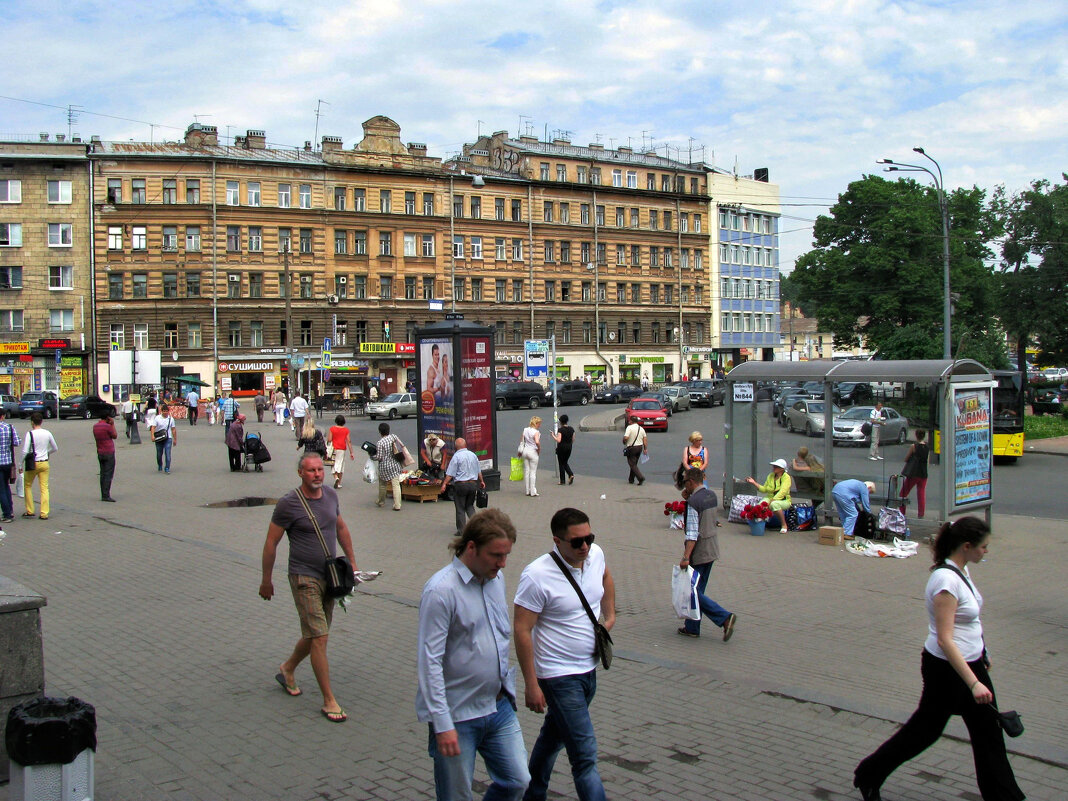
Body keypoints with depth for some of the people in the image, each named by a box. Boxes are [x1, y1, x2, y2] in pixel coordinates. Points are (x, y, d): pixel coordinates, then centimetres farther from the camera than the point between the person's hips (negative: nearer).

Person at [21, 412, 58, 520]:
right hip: (45, 463, 3)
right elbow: (55, 448, 12)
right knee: (44, 488, 4)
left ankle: (30, 511, 16)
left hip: (33, 463, -3)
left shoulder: (30, 434, -11)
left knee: (28, 486, 15)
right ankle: (44, 513, 0)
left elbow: (25, 451, -16)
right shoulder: (47, 433, 1)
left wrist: (21, 464, -6)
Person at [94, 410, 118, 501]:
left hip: (100, 453, 7)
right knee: (108, 475, -5)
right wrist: (113, 424, -1)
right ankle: (106, 496, -8)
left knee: (103, 474, 11)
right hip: (109, 453, -7)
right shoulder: (107, 426, -16)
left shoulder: (95, 426, 7)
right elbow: (115, 436, -4)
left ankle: (103, 495, 13)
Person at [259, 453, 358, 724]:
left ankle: (287, 669, 42)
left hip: (330, 576, 6)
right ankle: (329, 701, -1)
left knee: (315, 634, 16)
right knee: (319, 637, -9)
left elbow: (341, 528, 19)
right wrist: (266, 580, -3)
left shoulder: (330, 495, 4)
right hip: (304, 578, -6)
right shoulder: (288, 503, -14)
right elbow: (271, 543, -7)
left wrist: (351, 560, 20)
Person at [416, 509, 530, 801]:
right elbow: (429, 662, -20)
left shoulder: (496, 579, 5)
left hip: (500, 707, 7)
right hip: (458, 715, -7)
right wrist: (442, 724, -22)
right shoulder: (441, 590, -20)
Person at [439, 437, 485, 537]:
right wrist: (481, 481, 31)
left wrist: (444, 484, -9)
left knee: (460, 508, 4)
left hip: (460, 484, -5)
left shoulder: (456, 456, -10)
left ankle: (461, 530, 6)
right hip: (473, 484, 5)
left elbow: (450, 474, -14)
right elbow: (479, 471, 18)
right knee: (469, 506, 20)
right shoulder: (473, 455, 7)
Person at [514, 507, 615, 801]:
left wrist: (610, 616, 16)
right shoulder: (537, 576, -23)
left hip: (588, 669, 7)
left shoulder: (596, 554, -2)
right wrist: (531, 685, -19)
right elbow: (522, 630, -19)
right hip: (559, 676, -7)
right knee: (585, 757, -8)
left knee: (554, 735, 23)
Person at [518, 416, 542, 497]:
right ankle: (533, 492, 2)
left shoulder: (525, 430, 5)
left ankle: (527, 490, 16)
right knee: (533, 472, 1)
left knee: (526, 471, 11)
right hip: (533, 452, -6)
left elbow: (521, 441, 11)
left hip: (525, 451, 6)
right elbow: (537, 442, -30)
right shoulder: (536, 432, -14)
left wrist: (520, 451, 21)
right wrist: (539, 450, -12)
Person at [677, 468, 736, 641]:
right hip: (712, 549, 9)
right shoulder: (712, 496, 5)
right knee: (697, 589, 17)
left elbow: (692, 533, -25)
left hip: (698, 552, -9)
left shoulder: (693, 502, -19)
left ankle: (724, 617, -11)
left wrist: (686, 557, -26)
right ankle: (692, 628, 24)